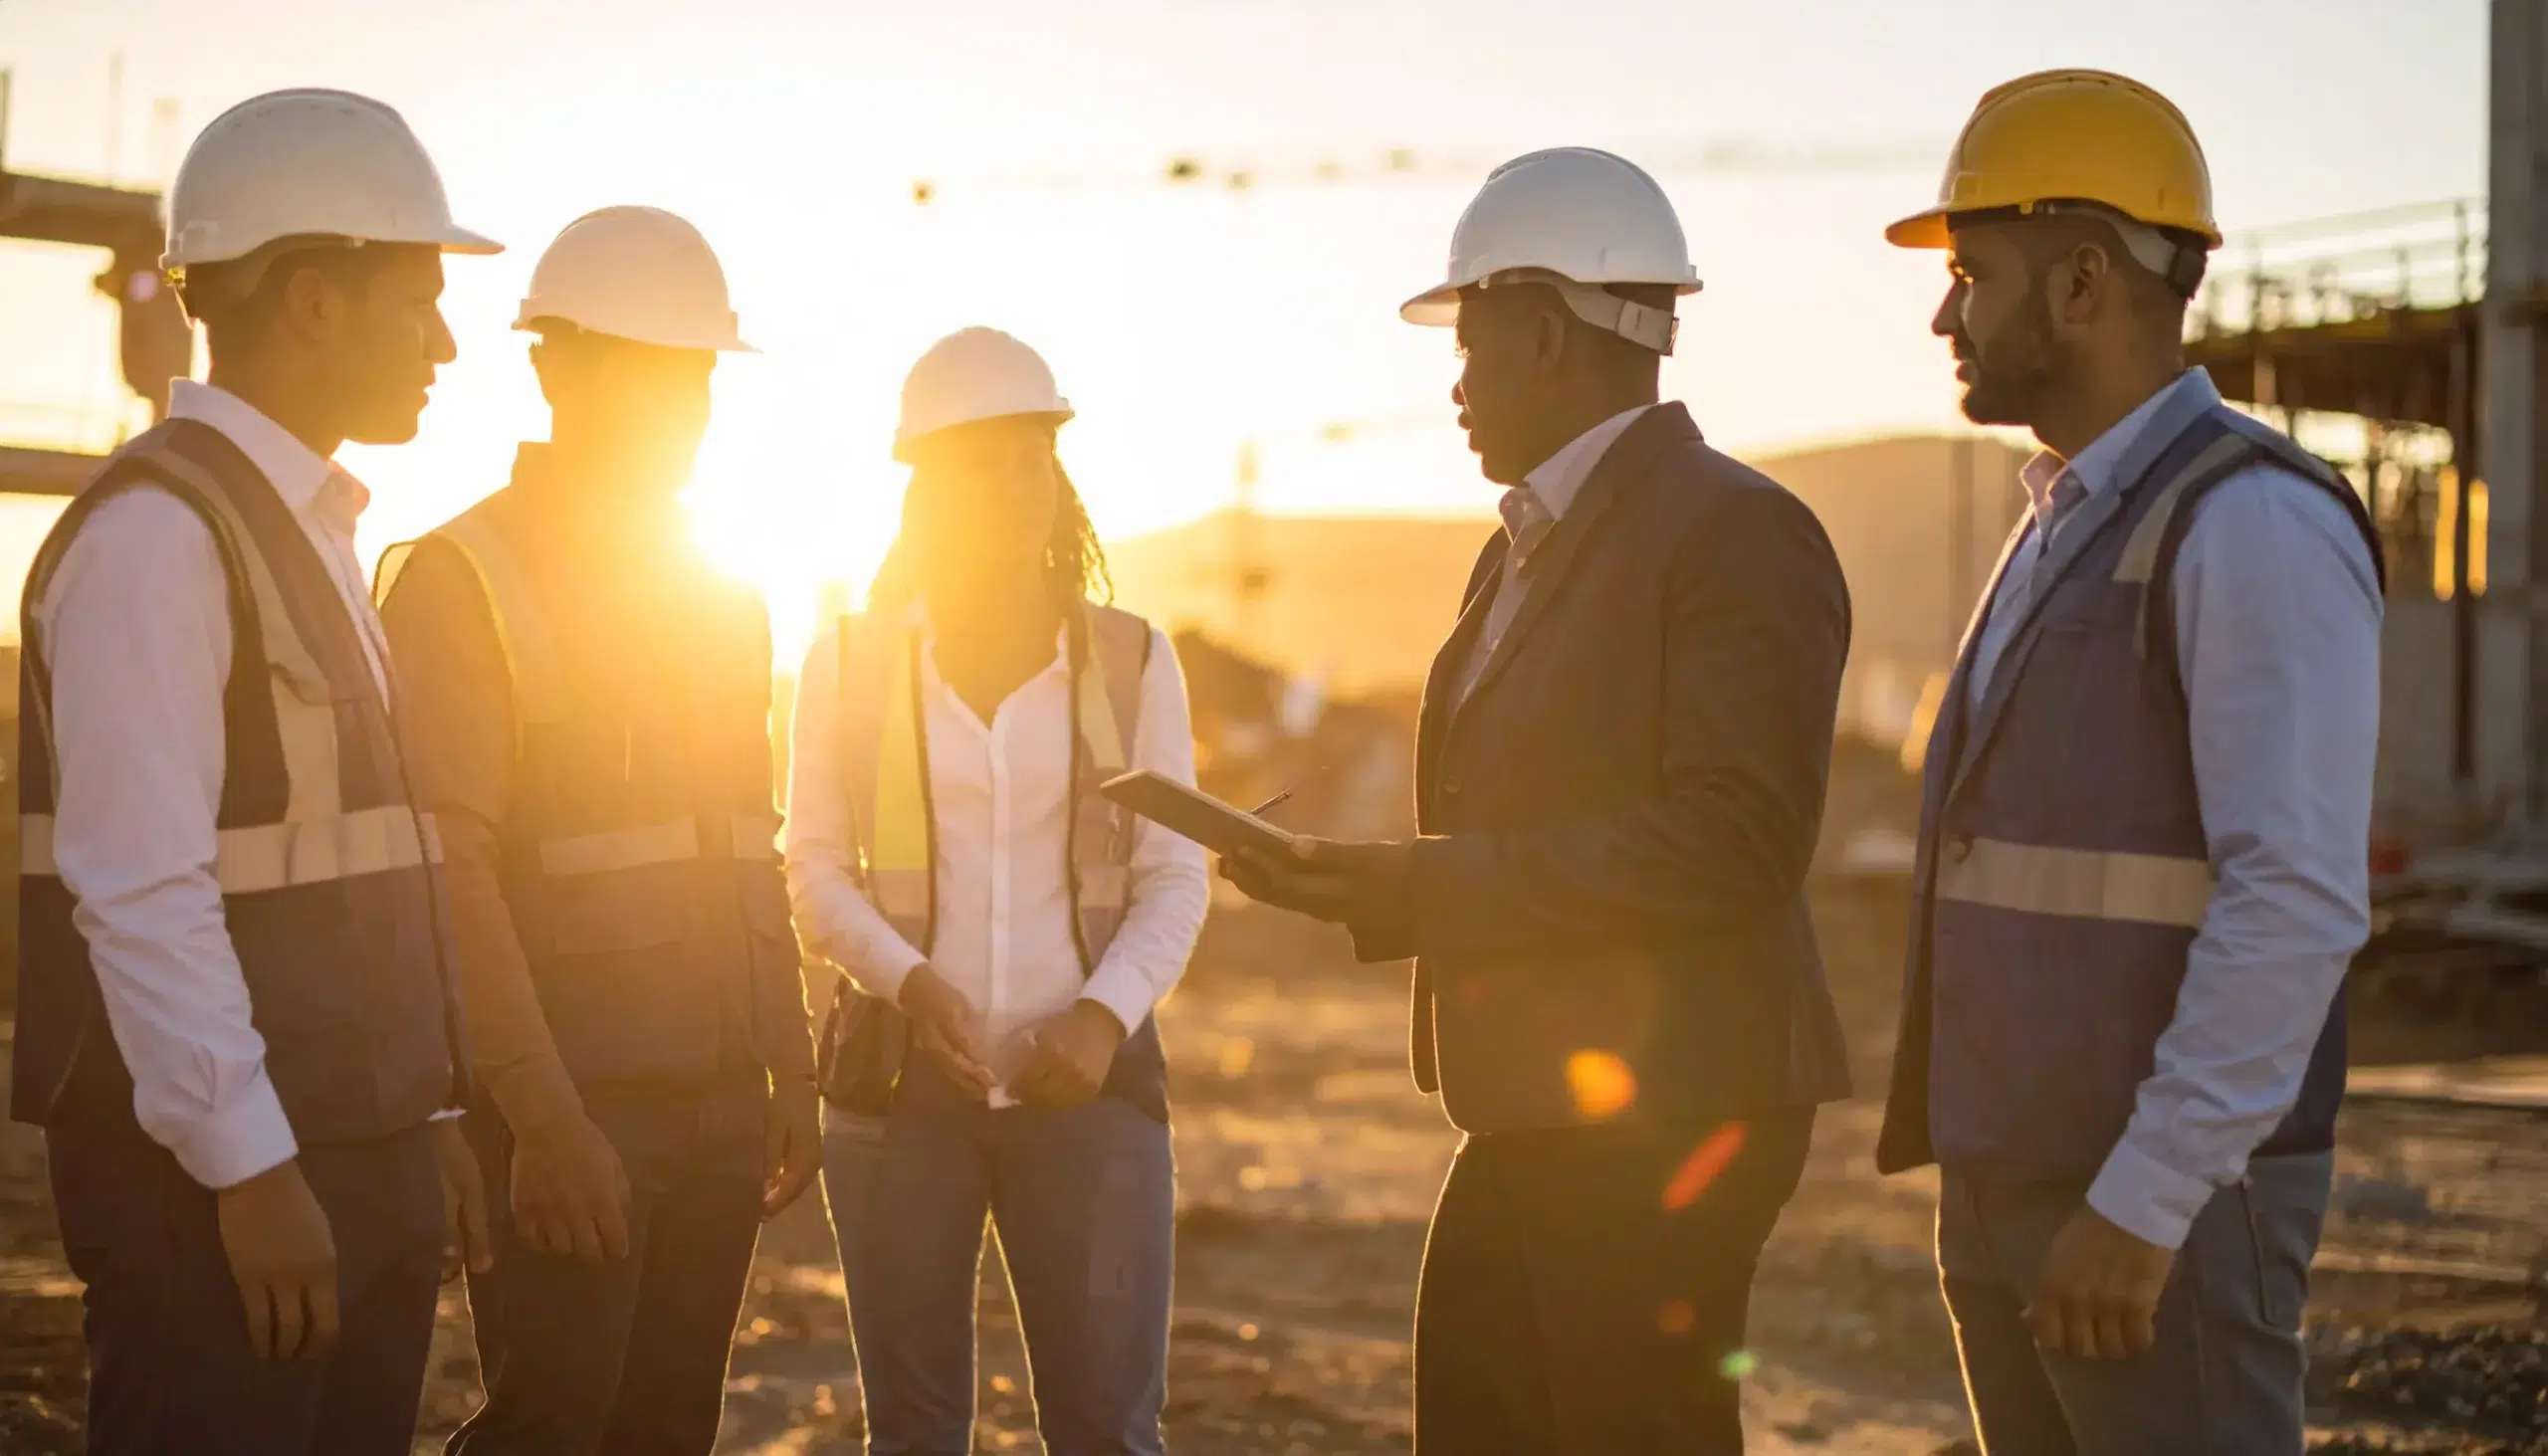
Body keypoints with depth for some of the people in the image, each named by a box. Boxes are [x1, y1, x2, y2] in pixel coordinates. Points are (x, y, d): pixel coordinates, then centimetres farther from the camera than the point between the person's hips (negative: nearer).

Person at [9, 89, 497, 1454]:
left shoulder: (310, 532, 16)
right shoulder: (157, 532, -13)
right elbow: (141, 888, -19)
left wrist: (424, 1118, 14)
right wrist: (250, 1171, -20)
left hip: (358, 1158, 9)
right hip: (221, 1180, -9)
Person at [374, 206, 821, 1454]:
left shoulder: (724, 594, 15)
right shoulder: (457, 579, -8)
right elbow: (449, 870, -15)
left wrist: (790, 1073, 13)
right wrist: (545, 1117, -20)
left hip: (717, 1104, 6)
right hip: (569, 1108, -6)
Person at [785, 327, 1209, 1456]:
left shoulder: (1130, 659, 4)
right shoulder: (850, 660, 4)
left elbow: (1174, 880, 3)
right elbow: (813, 866, 3)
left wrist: (1106, 1013, -14)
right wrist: (908, 981, -15)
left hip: (1087, 1078, 0)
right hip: (898, 1080, 0)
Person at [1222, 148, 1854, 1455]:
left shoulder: (1736, 530, -12)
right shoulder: (1521, 552, 18)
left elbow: (1737, 841, -21)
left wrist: (1433, 885, -20)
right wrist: (1360, 882, 5)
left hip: (1666, 1109, -9)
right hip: (1533, 1108, 9)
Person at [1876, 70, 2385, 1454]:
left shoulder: (2256, 524, -16)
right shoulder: (2072, 534, 15)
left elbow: (2295, 903, -24)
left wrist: (2140, 1207, -26)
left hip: (2166, 1208, -9)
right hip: (2020, 1189, 9)